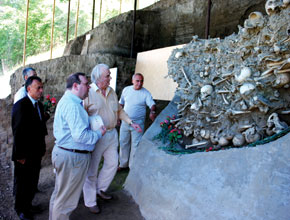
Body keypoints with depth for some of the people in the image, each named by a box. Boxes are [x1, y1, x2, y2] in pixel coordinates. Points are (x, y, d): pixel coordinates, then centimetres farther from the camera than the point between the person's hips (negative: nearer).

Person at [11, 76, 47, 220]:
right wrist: (20, 156, -17)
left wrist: (42, 148, 11)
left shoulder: (39, 105, 6)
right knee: (22, 183, 13)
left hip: (37, 153, 7)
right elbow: (17, 132, -19)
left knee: (33, 181, 19)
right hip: (25, 155, -7)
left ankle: (27, 204, 39)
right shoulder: (20, 105, -19)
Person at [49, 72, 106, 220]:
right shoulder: (72, 105, -22)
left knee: (59, 194, 24)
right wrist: (99, 133, -13)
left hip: (62, 152, 11)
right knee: (66, 199, 5)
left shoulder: (67, 100, 14)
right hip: (72, 157, -11)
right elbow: (80, 135, -29)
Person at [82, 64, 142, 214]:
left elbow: (119, 110, 18)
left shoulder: (111, 92, 8)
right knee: (91, 170, 5)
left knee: (112, 163, 16)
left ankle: (100, 189, 39)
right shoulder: (88, 92, -14)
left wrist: (131, 123, 10)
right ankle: (90, 202, 22)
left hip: (111, 134, 7)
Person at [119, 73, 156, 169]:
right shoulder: (126, 90, 3)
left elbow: (152, 104, -18)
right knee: (123, 142, 14)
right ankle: (123, 163, 32)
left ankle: (133, 166, 17)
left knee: (135, 144, 2)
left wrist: (153, 111, -40)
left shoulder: (146, 93, -8)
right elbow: (121, 103, 14)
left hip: (137, 123, -4)